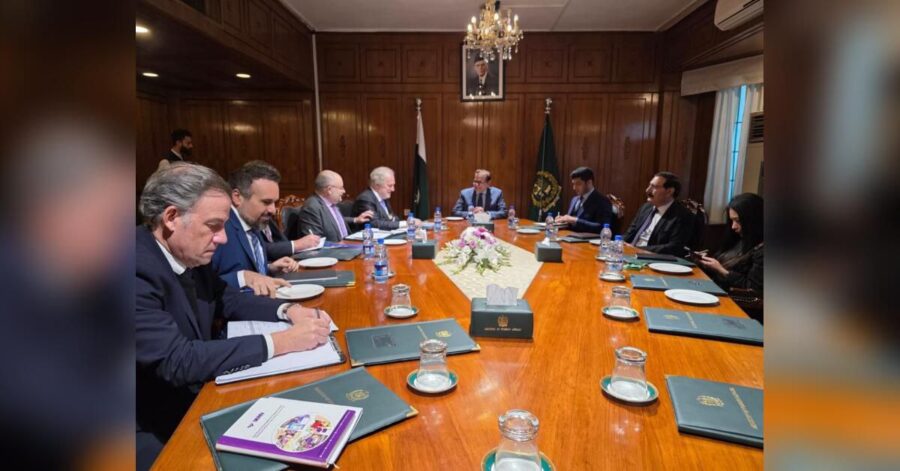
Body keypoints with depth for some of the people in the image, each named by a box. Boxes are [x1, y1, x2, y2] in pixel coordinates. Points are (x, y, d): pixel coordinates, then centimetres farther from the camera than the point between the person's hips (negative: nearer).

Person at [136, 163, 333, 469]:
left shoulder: (189, 254, -4)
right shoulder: (140, 270, -27)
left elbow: (227, 299, 9)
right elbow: (177, 361, -31)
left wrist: (288, 311, -8)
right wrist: (280, 342, -29)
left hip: (198, 394, 7)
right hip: (156, 430, -6)